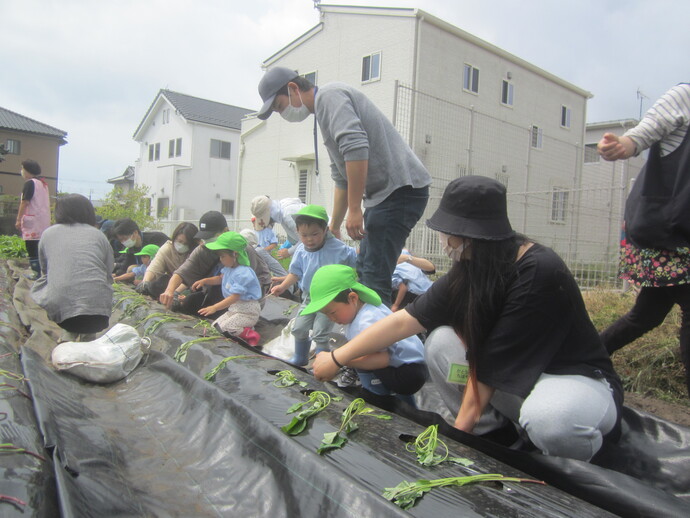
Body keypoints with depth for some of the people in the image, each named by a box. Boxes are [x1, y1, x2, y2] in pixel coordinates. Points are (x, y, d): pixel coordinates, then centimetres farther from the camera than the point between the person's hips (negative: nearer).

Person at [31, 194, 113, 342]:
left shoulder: (48, 234, 14)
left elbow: (44, 271, 20)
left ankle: (68, 337, 16)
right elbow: (108, 275, 12)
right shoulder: (98, 234, 13)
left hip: (59, 309, -1)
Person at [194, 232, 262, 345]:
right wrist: (204, 281, 9)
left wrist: (215, 307, -31)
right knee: (215, 326, 6)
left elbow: (235, 297, -29)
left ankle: (250, 335, -6)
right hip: (234, 308, 10)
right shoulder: (229, 268, 5)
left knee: (223, 328, -20)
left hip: (247, 312, -10)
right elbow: (220, 278, 26)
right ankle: (246, 328, 4)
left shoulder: (242, 273, -25)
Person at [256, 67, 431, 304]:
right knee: (364, 271, 13)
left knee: (373, 278, -13)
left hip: (401, 188, -11)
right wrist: (334, 227, 32)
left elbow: (356, 147, -24)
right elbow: (342, 178, 30)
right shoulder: (324, 108, 25)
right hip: (386, 193, 11)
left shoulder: (329, 95, -7)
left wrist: (354, 210, -21)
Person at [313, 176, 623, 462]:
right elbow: (403, 321, -5)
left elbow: (495, 357, -23)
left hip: (580, 378, -5)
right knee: (440, 343, -13)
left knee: (546, 418, -39)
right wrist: (337, 358, -3)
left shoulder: (539, 272, -27)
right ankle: (492, 435, 0)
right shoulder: (467, 272, -7)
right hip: (517, 376, 6)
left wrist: (461, 425, -15)